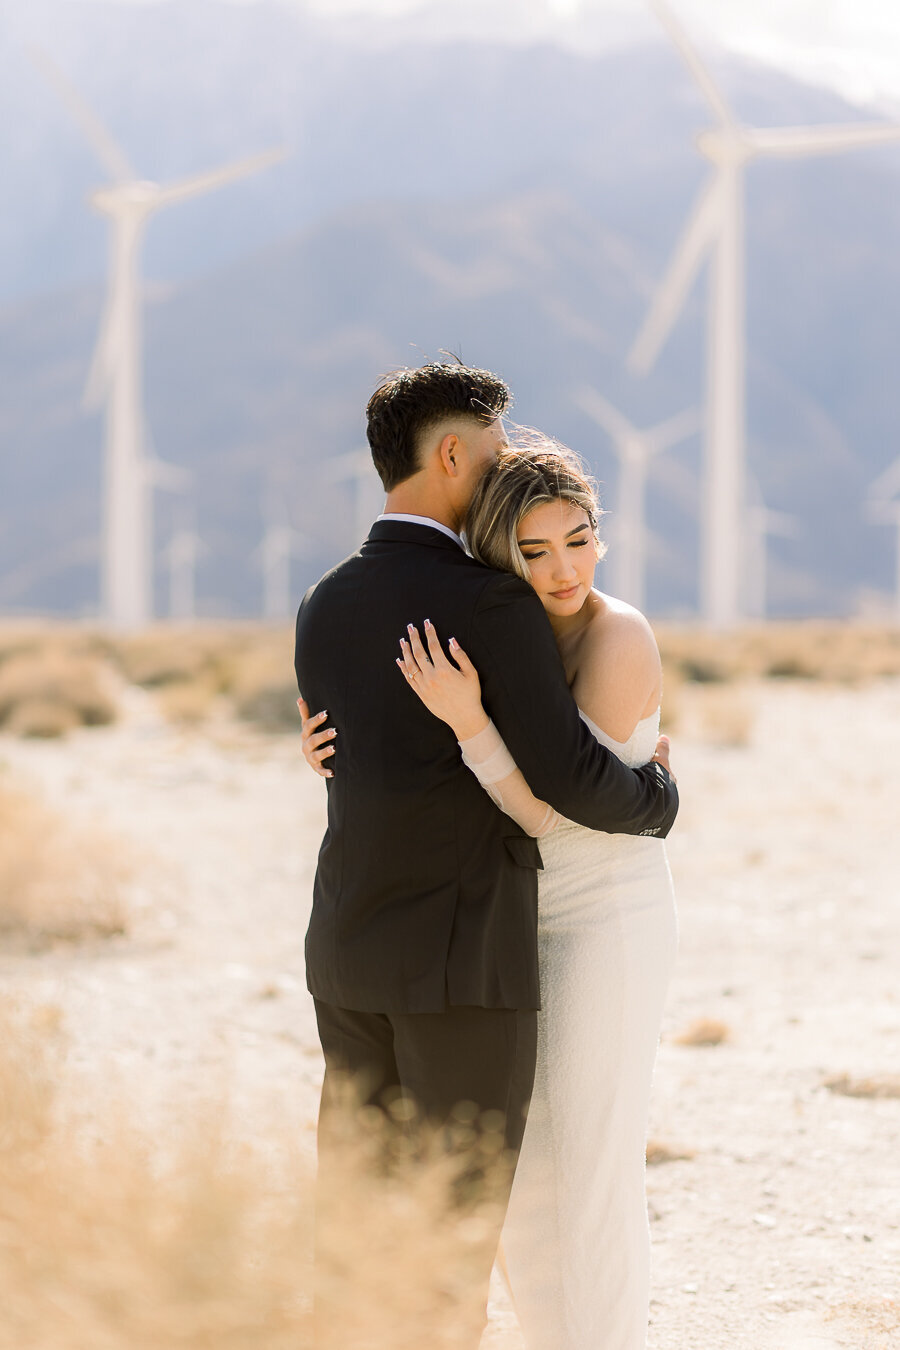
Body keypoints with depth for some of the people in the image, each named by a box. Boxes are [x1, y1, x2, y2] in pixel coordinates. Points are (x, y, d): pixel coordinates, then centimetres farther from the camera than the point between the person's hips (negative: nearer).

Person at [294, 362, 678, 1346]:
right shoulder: (492, 603, -14)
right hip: (463, 957, -7)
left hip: (349, 952, 7)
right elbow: (572, 779, -15)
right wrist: (656, 796, 8)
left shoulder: (323, 610, 9)